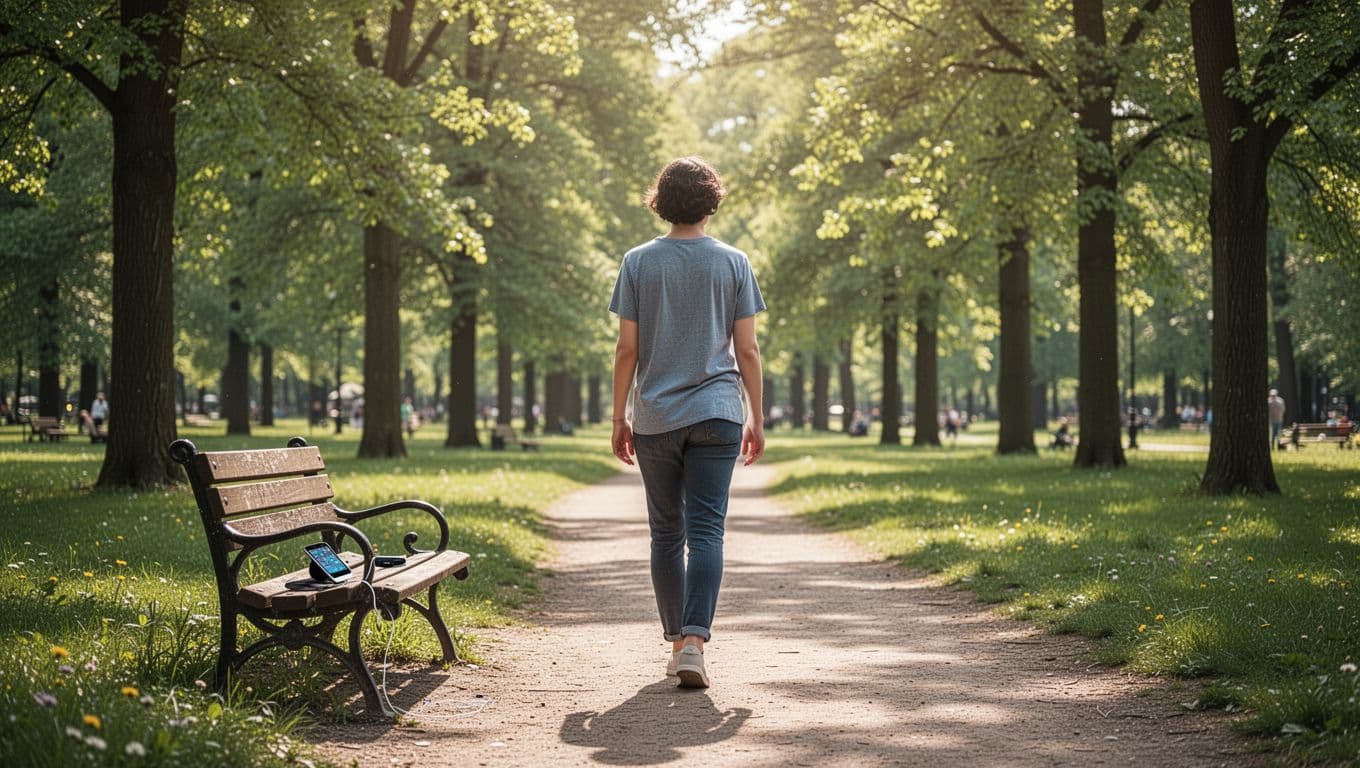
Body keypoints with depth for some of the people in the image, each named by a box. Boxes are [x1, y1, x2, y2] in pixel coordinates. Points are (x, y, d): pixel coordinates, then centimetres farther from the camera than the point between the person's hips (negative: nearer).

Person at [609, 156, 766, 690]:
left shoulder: (639, 262, 1)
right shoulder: (733, 263, 1)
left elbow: (627, 350, -1)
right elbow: (747, 351, 1)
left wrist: (619, 418, 7)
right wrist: (756, 419, 9)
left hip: (655, 418, 1)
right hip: (716, 415, -1)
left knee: (666, 533, 11)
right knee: (706, 531, -5)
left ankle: (676, 641, 18)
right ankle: (694, 640, -19)